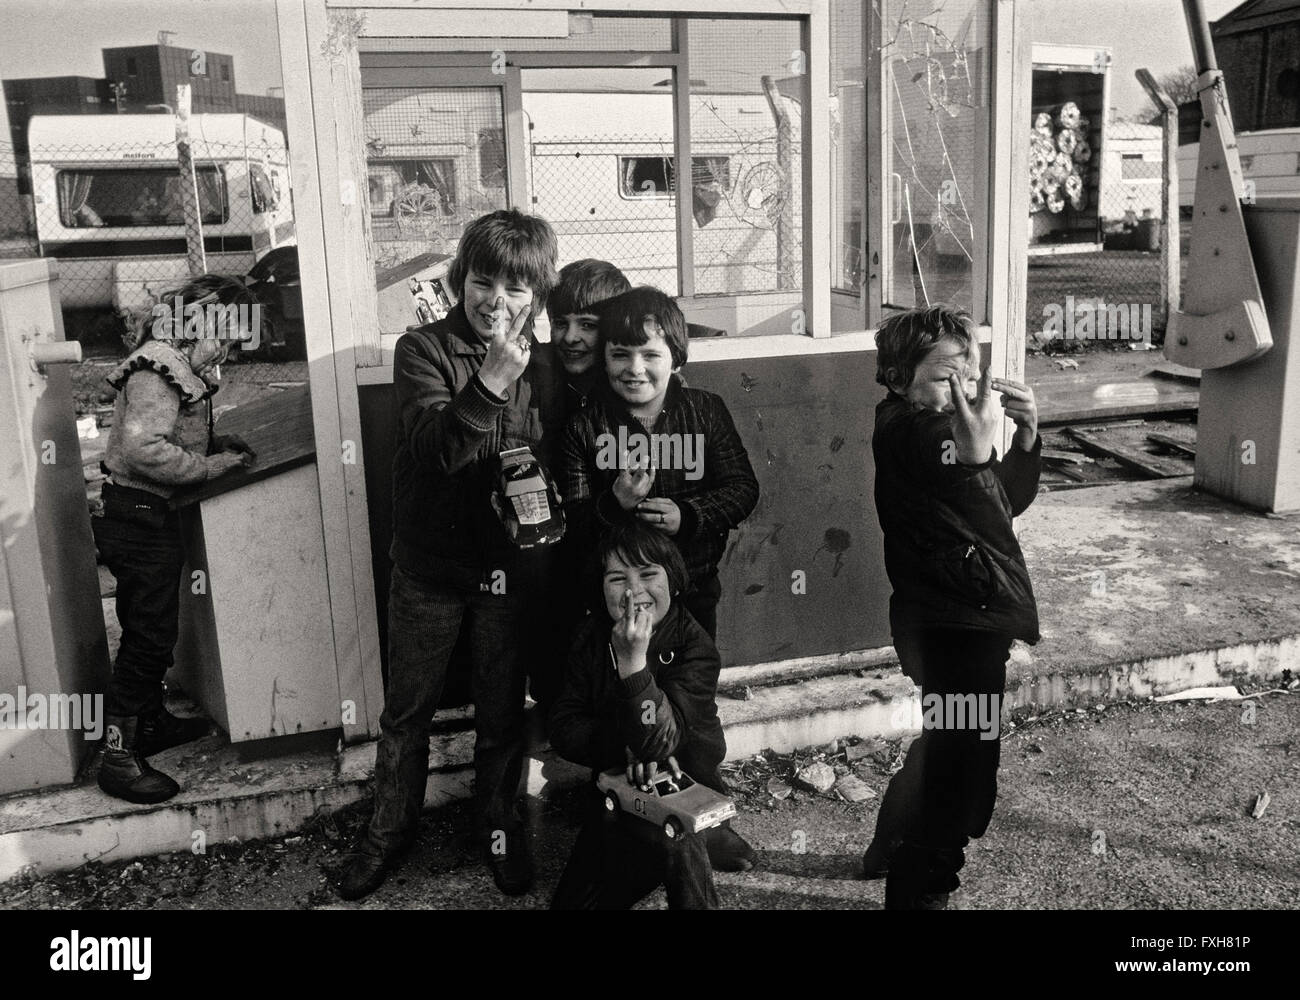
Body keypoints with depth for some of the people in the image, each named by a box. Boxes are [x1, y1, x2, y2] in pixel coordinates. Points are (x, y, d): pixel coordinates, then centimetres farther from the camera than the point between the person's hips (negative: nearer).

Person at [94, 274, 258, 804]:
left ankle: (153, 721, 36)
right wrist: (209, 466, -21)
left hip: (151, 516, 10)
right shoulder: (157, 370, -20)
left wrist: (214, 443, 6)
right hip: (138, 516, -10)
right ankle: (118, 755, 4)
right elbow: (143, 449, -29)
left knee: (150, 629, 21)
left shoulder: (178, 365, 11)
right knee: (150, 635, -4)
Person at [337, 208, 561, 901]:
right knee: (407, 710, 14)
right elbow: (433, 445, -23)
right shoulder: (422, 350, -9)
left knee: (502, 712, 15)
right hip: (429, 565, -1)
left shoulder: (543, 365, 0)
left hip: (509, 565, 2)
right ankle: (391, 828, 35)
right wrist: (488, 385, -35)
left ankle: (498, 825, 37)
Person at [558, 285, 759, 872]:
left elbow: (742, 488, -4)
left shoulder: (706, 412, -2)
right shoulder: (586, 426, -6)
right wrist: (613, 503, -27)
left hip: (692, 586, 1)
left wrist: (688, 515, -20)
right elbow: (570, 518, -7)